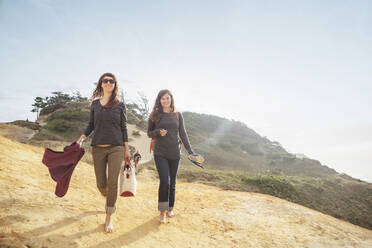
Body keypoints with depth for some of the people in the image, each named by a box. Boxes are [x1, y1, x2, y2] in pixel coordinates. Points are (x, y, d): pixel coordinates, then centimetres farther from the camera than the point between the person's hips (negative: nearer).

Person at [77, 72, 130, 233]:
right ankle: (108, 200, 42)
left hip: (116, 148, -1)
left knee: (112, 183, -7)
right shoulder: (95, 103, 8)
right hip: (98, 148, 2)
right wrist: (81, 138, 0)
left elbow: (123, 128, 6)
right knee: (101, 184, 6)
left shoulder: (120, 105, 4)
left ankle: (109, 218, 9)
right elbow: (91, 125, 14)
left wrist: (126, 149, 6)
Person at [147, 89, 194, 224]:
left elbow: (183, 133, 7)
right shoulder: (154, 115, 3)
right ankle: (162, 212, 2)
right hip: (160, 153, -2)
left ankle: (170, 208, 28)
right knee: (165, 181, -13)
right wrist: (158, 132, -15)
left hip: (175, 153, 2)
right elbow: (149, 133, 7)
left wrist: (190, 151, 0)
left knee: (172, 183, 10)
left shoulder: (177, 115, 7)